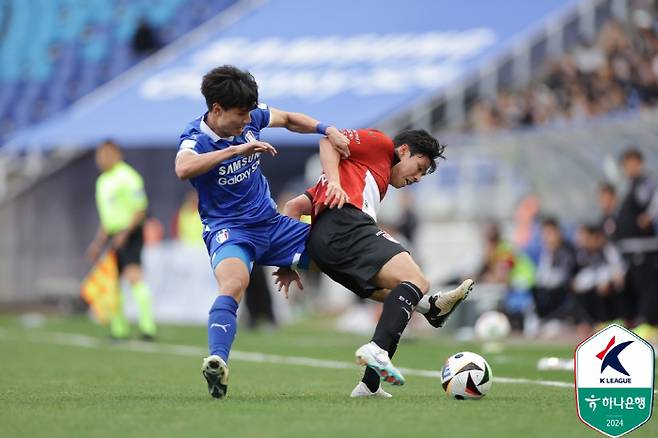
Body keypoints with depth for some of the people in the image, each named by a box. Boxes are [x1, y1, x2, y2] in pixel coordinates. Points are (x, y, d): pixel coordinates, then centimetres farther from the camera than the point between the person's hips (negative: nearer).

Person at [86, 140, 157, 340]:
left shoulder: (128, 177, -10)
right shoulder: (102, 181, 18)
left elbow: (140, 209, -15)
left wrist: (125, 233, -23)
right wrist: (98, 243, 23)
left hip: (130, 234, -9)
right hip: (114, 236, 9)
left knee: (134, 276, -21)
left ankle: (148, 326, -26)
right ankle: (119, 329, 17)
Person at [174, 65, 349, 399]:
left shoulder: (250, 118, 2)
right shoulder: (196, 139, -16)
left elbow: (289, 120, 23)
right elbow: (183, 169, -41)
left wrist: (327, 130, 5)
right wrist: (236, 149, -40)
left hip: (272, 224, 7)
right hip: (228, 230, -7)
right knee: (235, 281, -39)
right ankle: (216, 362, -53)